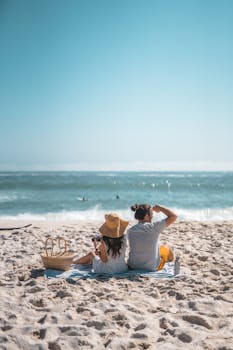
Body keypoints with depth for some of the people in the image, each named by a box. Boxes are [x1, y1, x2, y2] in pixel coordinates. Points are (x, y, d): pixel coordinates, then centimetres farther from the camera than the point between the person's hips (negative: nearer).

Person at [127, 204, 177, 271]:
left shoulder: (130, 231, -8)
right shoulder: (154, 227, -19)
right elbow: (173, 216, -12)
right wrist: (160, 208, 1)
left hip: (133, 266, 4)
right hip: (152, 268, -4)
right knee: (167, 248, 25)